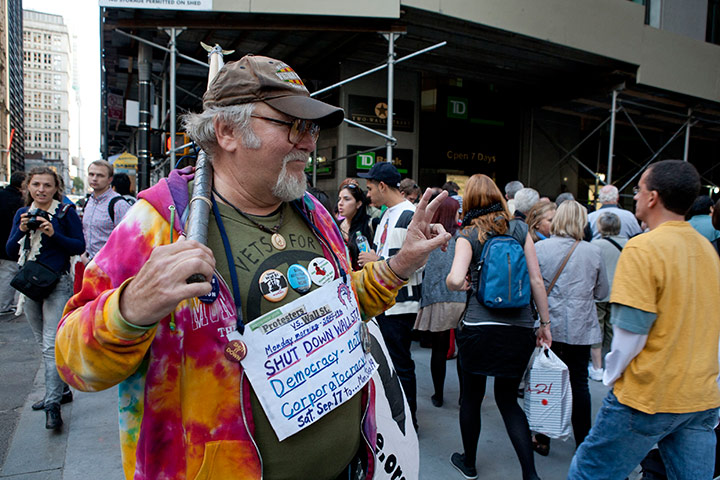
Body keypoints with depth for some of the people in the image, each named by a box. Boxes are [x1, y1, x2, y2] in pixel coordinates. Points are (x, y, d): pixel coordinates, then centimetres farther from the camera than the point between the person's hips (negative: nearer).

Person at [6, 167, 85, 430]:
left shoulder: (66, 212, -5)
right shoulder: (22, 214, 9)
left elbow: (80, 246, -8)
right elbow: (10, 251, 6)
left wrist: (54, 234, -21)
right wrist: (22, 231, -11)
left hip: (58, 284, -6)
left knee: (52, 344, -11)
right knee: (43, 344, 14)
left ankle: (53, 405, -9)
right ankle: (61, 390, 29)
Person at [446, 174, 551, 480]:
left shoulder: (468, 235, -4)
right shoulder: (520, 229, 4)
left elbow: (455, 279, -20)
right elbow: (536, 280, 3)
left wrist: (457, 284, 3)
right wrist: (545, 322, 10)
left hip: (479, 326, -3)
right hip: (520, 328, 3)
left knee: (471, 396, 16)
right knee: (508, 399, 18)